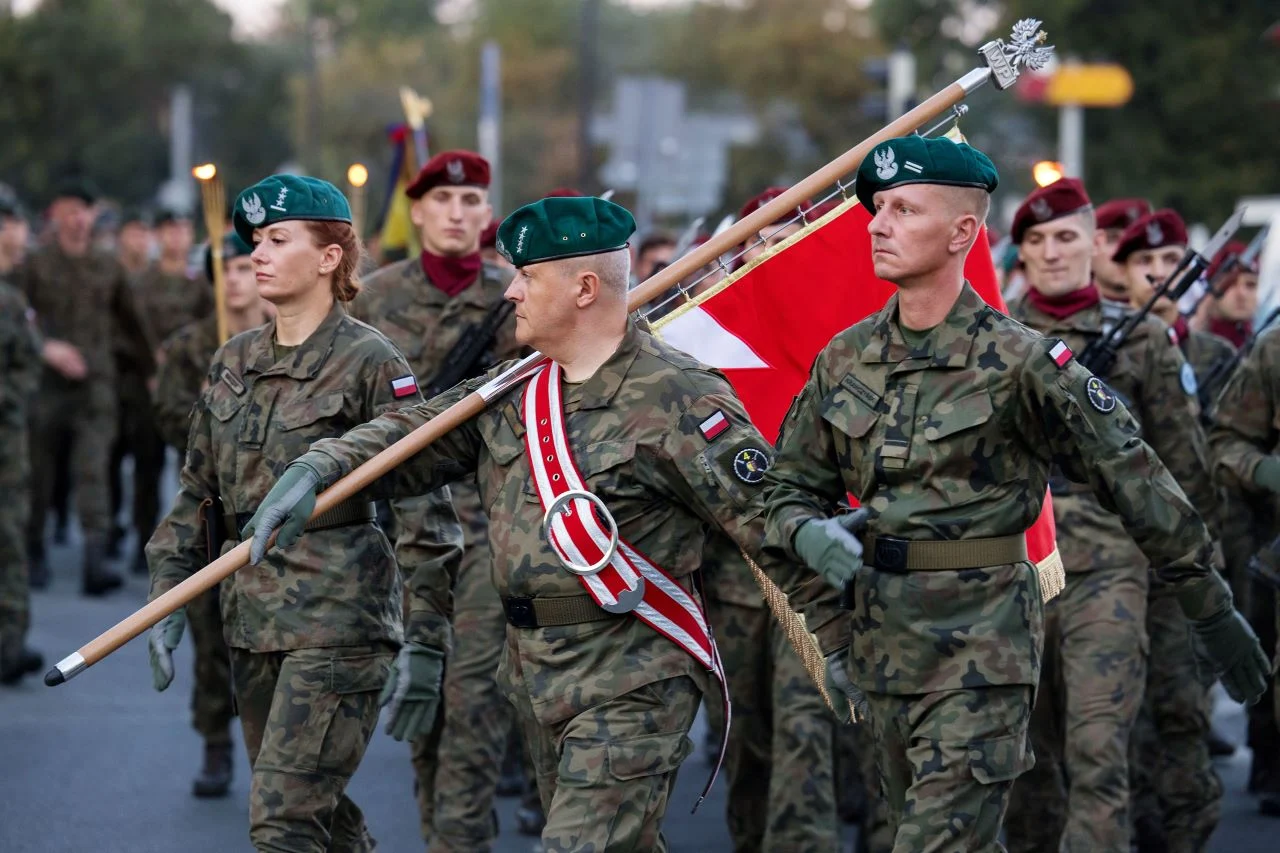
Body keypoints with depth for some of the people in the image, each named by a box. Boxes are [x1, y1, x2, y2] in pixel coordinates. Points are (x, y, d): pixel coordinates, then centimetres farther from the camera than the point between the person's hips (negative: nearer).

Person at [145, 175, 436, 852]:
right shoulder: (232, 363, 12)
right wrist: (167, 599, 9)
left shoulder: (370, 363, -8)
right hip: (251, 618, 7)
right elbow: (198, 491, 18)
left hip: (339, 617, -7)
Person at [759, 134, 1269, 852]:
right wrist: (810, 532, -10)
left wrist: (1213, 608, -2)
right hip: (883, 641, 6)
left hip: (982, 644, -6)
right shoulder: (845, 360, 6)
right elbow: (793, 485, 15)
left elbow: (1135, 481, -5)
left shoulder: (1021, 361, -10)